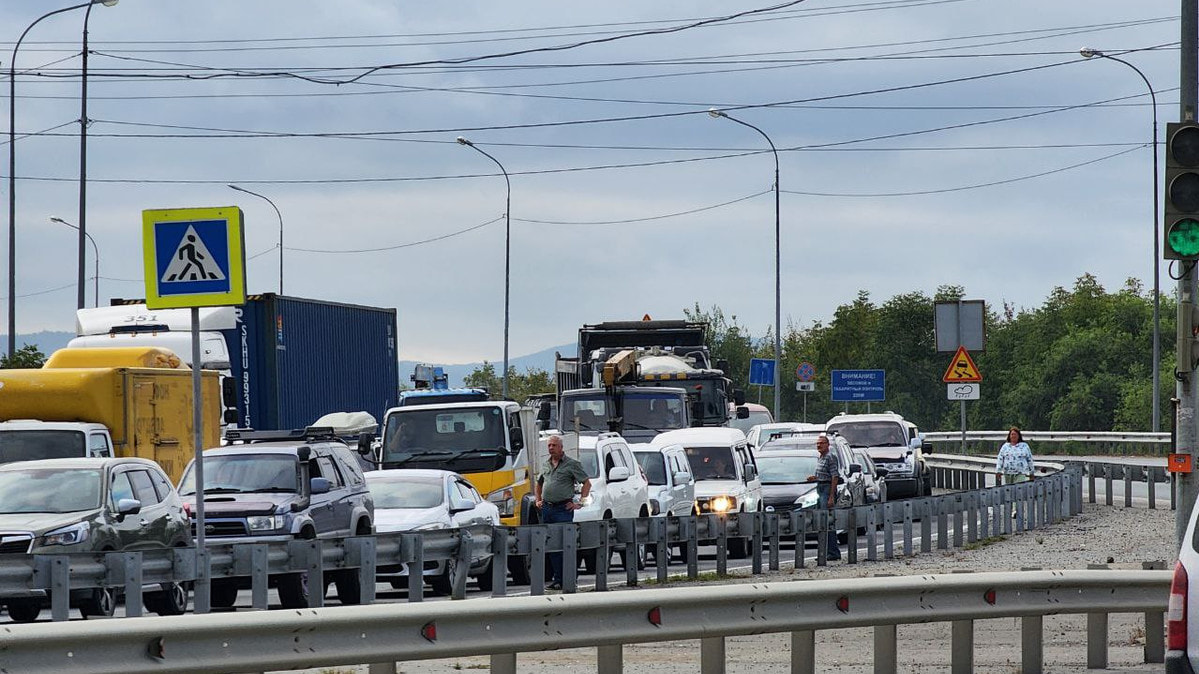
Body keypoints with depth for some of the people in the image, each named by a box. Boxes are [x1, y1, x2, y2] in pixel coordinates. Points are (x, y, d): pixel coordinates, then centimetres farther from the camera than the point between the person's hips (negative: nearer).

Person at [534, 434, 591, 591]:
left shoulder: (572, 464, -2)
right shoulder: (546, 465, 16)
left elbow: (587, 483, -1)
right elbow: (538, 483, 32)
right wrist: (538, 500, 19)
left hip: (563, 508, -6)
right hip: (547, 508, 6)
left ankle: (562, 579, -11)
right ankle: (556, 577, 10)